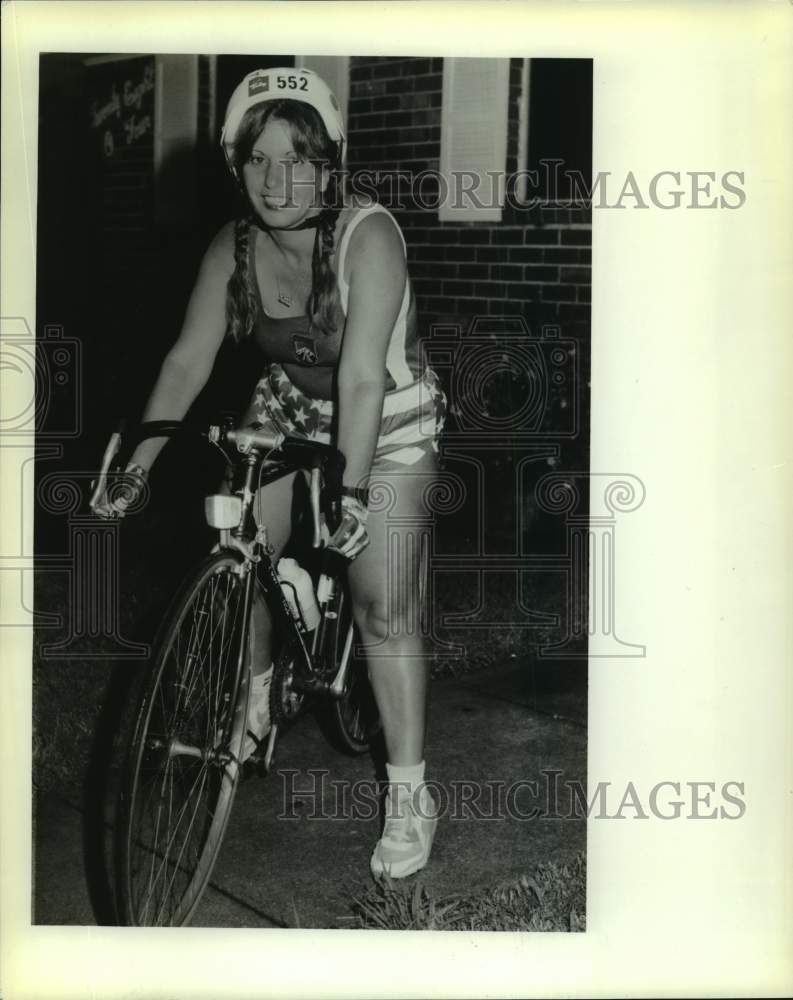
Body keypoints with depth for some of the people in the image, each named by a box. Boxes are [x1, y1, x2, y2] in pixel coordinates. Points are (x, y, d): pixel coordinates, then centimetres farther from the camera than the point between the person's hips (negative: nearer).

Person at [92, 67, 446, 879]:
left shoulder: (368, 238, -27)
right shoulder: (233, 249, -11)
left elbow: (361, 376, -34)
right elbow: (188, 360, -9)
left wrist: (351, 492, -39)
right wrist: (134, 468, -14)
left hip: (386, 426, -5)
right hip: (287, 414, 5)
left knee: (383, 612, -10)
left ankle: (409, 797, 4)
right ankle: (251, 705, 33)